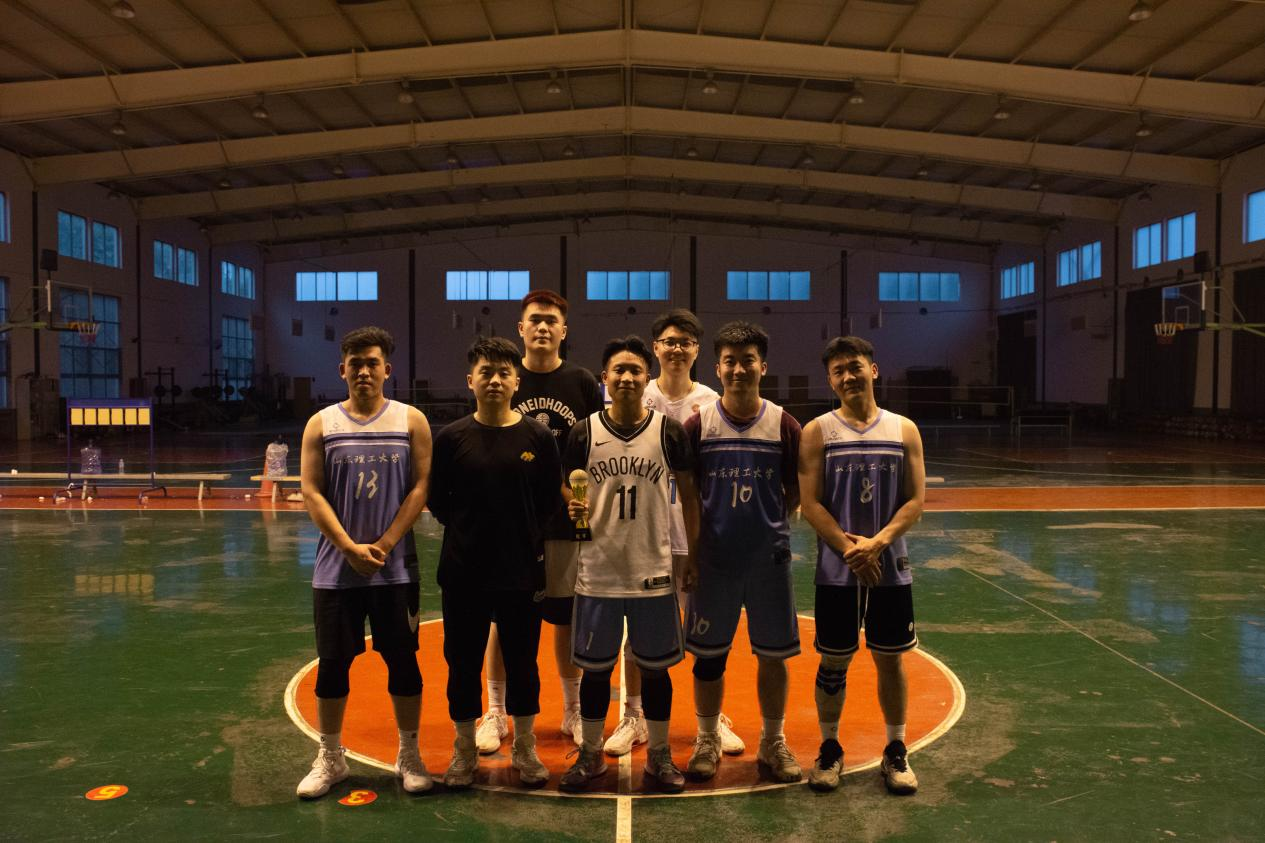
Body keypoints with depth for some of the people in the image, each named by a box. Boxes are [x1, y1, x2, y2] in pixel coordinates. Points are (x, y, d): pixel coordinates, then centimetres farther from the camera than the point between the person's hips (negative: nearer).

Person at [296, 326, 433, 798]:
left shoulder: (411, 421, 1)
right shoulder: (322, 424, 3)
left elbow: (421, 486, -4)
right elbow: (312, 492, -2)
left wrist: (384, 544, -12)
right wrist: (351, 548, -12)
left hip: (396, 568, -1)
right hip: (336, 568, 1)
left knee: (403, 661, 6)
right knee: (332, 663, 8)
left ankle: (409, 756, 22)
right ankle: (330, 759, 25)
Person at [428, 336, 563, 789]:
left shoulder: (538, 437, -3)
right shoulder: (452, 437, -3)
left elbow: (552, 501, 3)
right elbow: (437, 500, 3)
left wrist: (527, 536, -1)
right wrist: (468, 530, 0)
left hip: (523, 572, 0)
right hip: (464, 573, 0)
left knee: (522, 664, 12)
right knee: (463, 663, 11)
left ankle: (525, 749, 31)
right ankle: (464, 751, 30)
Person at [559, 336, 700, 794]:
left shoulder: (668, 430, -3)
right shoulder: (585, 431, -2)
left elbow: (688, 493, 4)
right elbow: (566, 486, 7)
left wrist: (694, 557, 2)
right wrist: (572, 505, -17)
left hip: (653, 570, 0)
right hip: (598, 569, 1)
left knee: (655, 667, 11)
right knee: (594, 667, 11)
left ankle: (659, 755, 29)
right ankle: (590, 754, 29)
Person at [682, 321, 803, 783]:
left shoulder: (784, 425, -3)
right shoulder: (698, 424, -4)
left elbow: (795, 493, 6)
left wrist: (770, 526, 0)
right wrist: (692, 548, -1)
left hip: (769, 558, 1)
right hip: (713, 559, 0)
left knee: (773, 654, 10)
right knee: (709, 655, 10)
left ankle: (773, 743, 29)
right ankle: (707, 741, 29)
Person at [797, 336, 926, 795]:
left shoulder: (904, 430, 2)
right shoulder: (817, 431, -2)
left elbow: (915, 501, -2)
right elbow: (811, 503, -7)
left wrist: (878, 542, -16)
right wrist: (850, 549, -16)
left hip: (891, 567, 1)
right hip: (836, 571, -1)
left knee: (889, 658, 11)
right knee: (834, 662, 8)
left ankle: (895, 751, 27)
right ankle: (830, 748, 25)